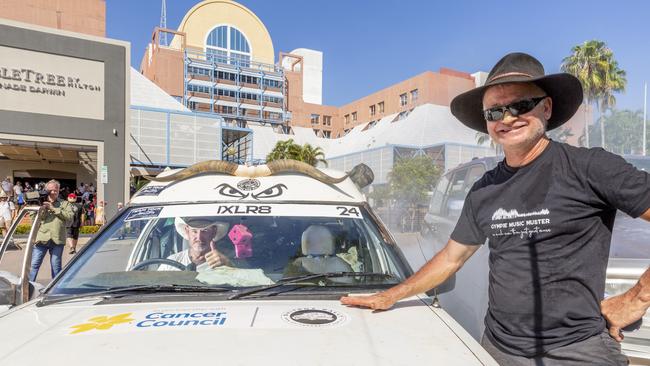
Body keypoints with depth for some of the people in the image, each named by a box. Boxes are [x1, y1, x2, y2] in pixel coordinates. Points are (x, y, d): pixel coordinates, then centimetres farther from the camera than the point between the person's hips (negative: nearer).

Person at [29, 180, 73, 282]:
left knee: (56, 266, 8)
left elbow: (69, 216, -6)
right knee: (34, 264, 1)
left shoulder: (64, 203, 11)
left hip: (57, 239, 0)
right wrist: (43, 209, -12)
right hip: (41, 238, 0)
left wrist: (53, 208, -8)